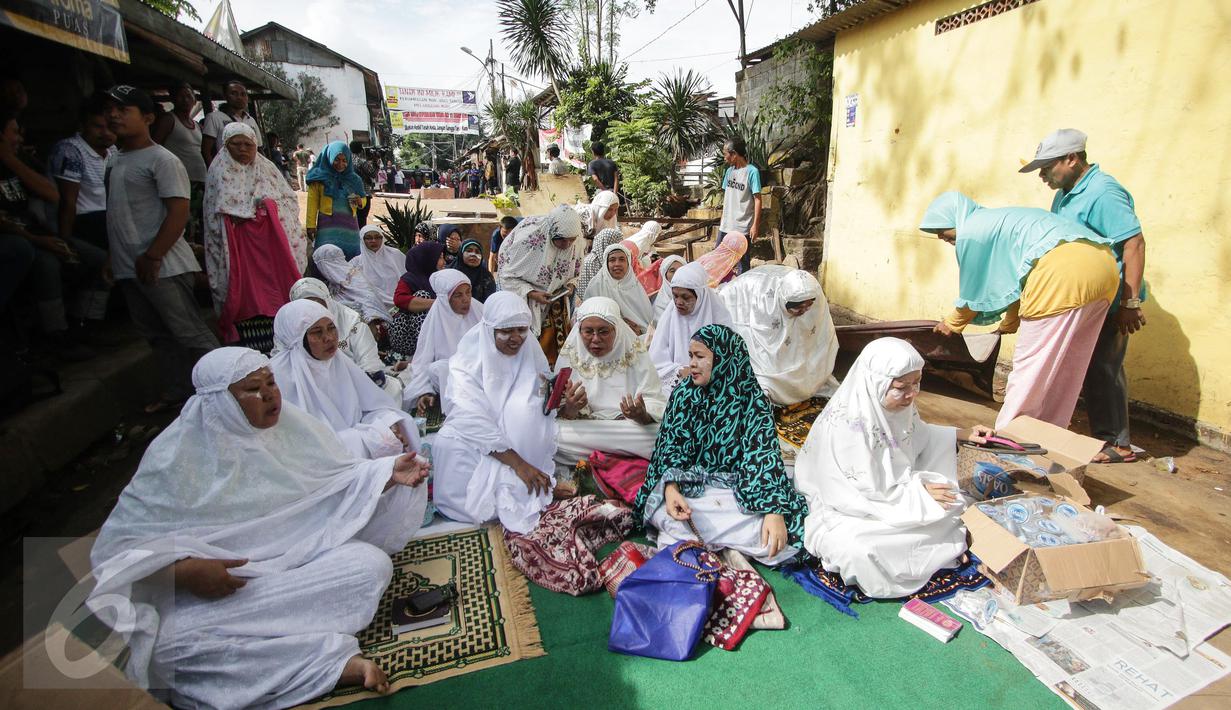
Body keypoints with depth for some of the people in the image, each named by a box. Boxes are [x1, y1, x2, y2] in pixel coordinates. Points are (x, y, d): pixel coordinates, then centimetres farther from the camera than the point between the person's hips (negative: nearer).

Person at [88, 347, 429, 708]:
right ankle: (333, 660, -29)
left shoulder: (291, 423, -1)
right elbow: (118, 543, -7)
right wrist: (183, 570, -25)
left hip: (303, 556, 2)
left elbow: (339, 479, 6)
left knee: (372, 563, -23)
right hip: (214, 586, -2)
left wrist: (389, 473, -13)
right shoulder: (177, 456, -9)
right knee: (171, 643, -32)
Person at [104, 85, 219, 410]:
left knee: (190, 333, -6)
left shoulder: (162, 160, -9)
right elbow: (117, 213, 23)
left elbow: (179, 213, -17)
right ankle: (177, 392, 24)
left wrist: (152, 257, -19)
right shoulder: (115, 160, 16)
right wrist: (113, 258, 20)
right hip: (128, 269, 9)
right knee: (158, 336, 14)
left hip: (161, 268, -9)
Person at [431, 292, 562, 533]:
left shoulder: (532, 354, -1)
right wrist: (518, 463, -28)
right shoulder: (468, 361, -13)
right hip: (475, 445, -2)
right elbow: (475, 422, -22)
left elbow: (543, 411, 2)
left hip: (522, 439, 2)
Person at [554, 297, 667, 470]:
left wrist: (642, 416, -31)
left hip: (630, 429, -1)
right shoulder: (569, 356, 0)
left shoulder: (634, 353, -3)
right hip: (583, 432, 1)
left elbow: (656, 405, -8)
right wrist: (569, 408, -27)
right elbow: (560, 416, -4)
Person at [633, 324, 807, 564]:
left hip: (739, 489, 0)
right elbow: (671, 446, -1)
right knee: (664, 513, -33)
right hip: (688, 485, 1)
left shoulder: (753, 399, -3)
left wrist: (775, 510, -26)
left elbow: (764, 454, -11)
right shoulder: (683, 395, 4)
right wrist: (671, 487, -22)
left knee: (775, 542, -26)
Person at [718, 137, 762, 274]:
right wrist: (723, 218, 17)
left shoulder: (752, 171, -12)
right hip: (725, 225, 7)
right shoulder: (729, 171, 8)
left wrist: (755, 225, -16)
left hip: (742, 227, -7)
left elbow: (757, 200, -13)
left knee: (743, 262, 3)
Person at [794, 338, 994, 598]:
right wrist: (918, 494, -20)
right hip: (844, 508, -7)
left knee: (950, 506, -2)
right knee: (860, 551, -32)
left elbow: (917, 436, 15)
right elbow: (863, 493, -26)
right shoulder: (846, 426, -32)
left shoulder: (894, 403, -8)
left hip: (891, 487, 8)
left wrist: (962, 435, 4)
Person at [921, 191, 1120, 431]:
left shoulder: (970, 232, 4)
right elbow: (1017, 283, 36)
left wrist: (952, 324, 29)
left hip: (1064, 269, -9)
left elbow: (972, 295, 12)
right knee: (1066, 369, 16)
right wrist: (1008, 325, 47)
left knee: (1029, 366, 1)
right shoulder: (999, 222, 29)